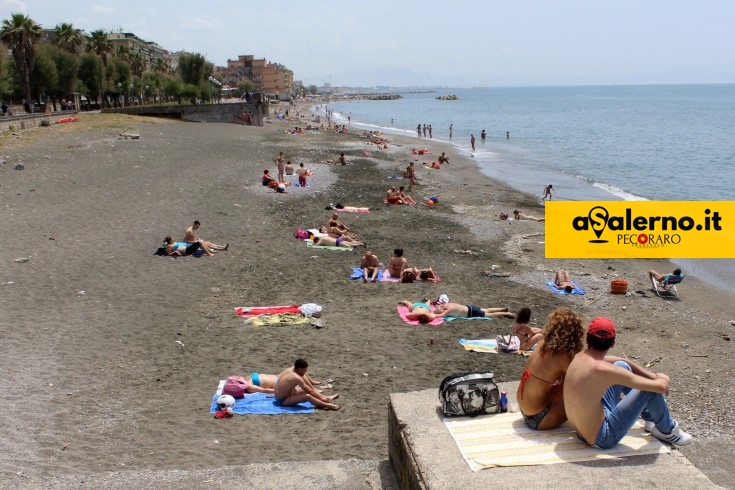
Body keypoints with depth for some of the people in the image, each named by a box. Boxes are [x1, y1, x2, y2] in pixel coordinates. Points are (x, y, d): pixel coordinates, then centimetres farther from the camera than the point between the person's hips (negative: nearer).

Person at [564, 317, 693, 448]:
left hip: (585, 427, 8)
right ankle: (667, 430, 22)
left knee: (623, 366, 16)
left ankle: (651, 417, 33)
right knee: (651, 388, -7)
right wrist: (663, 380, 2)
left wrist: (654, 376, 6)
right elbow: (660, 387, -20)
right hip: (602, 438, -8)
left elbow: (625, 361, 13)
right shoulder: (603, 370, -28)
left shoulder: (580, 357, -3)